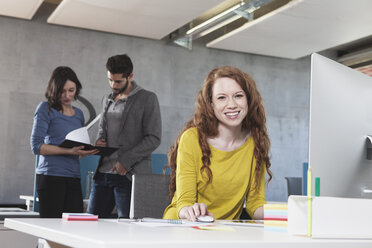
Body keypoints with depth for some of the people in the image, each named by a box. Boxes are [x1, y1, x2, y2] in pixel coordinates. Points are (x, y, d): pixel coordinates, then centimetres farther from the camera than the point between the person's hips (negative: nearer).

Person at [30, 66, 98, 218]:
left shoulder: (79, 114, 17)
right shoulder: (46, 109, -1)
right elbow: (36, 146, -8)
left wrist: (87, 150, 2)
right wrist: (68, 151, -18)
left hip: (73, 178, 6)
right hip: (51, 176, -5)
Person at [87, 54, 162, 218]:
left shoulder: (147, 99, -1)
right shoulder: (107, 100, 19)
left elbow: (153, 138, -8)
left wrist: (126, 160, -14)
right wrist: (98, 142, 3)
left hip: (130, 174, -6)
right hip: (103, 172, 6)